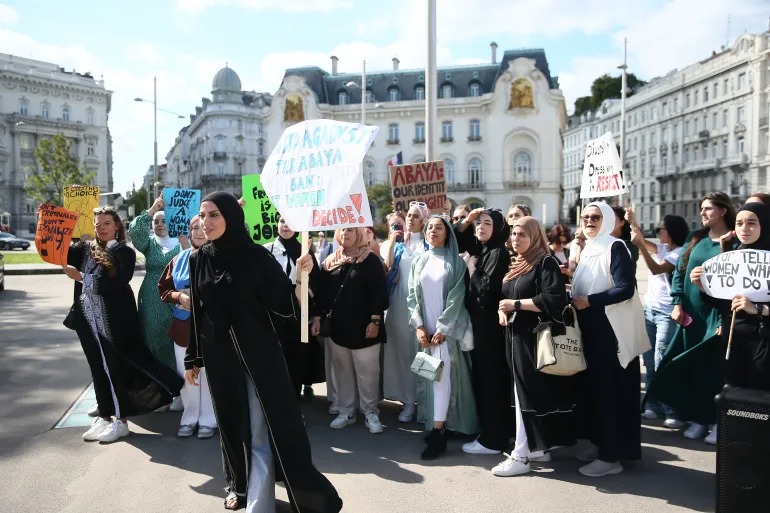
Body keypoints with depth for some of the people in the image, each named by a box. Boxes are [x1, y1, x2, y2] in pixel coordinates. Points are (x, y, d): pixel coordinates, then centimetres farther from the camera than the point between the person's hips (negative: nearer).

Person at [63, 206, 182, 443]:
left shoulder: (125, 253, -5)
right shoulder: (86, 248, 10)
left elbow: (112, 285, -16)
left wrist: (81, 277, -11)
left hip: (113, 319, -5)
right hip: (88, 317, 5)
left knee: (116, 366, -2)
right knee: (98, 367, 12)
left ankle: (121, 420, 9)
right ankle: (104, 415, 25)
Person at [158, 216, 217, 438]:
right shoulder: (179, 259, 7)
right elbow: (163, 288, 10)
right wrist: (179, 297, -9)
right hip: (183, 326, 4)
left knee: (208, 373, 4)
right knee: (186, 374, 11)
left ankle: (208, 420, 18)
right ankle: (189, 417, 27)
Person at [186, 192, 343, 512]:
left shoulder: (256, 256, -11)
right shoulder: (198, 260, 1)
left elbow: (282, 304, -12)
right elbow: (197, 312, 7)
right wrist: (192, 357, 11)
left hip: (257, 354, -4)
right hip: (218, 356, 4)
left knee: (261, 430, -1)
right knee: (232, 423, 18)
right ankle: (240, 485, 39)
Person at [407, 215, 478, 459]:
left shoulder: (455, 262, 0)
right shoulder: (419, 262, 10)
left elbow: (456, 297, -7)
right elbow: (412, 296, 6)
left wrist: (441, 329, -13)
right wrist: (419, 326, -6)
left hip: (447, 328, -4)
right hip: (425, 328, 4)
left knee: (443, 375, -10)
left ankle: (438, 432, -10)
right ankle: (435, 424, 15)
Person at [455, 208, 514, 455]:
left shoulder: (499, 252, -14)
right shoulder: (481, 249, 10)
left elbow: (487, 288, -21)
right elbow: (455, 239, 22)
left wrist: (475, 269, -3)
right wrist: (466, 221, 6)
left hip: (490, 324, -9)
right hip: (478, 322, 9)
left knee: (492, 379, -1)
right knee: (482, 378, 16)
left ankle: (492, 440, 8)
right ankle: (490, 431, 28)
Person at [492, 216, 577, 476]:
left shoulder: (546, 263, -9)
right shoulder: (515, 265, 16)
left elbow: (553, 299, -21)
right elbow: (504, 297, 25)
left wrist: (516, 304, -17)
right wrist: (502, 310, 3)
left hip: (535, 338, -8)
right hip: (516, 337, 8)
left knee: (528, 394, -6)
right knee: (525, 393, 11)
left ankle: (521, 455, -1)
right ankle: (538, 447, 21)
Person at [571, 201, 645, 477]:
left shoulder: (615, 247, -10)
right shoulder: (587, 250, 15)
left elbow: (626, 289, -19)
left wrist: (589, 301, -18)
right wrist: (575, 300, 3)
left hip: (611, 329, -8)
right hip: (589, 328, 8)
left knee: (611, 389, -4)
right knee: (593, 386, 12)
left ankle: (612, 456, 3)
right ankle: (600, 443, 25)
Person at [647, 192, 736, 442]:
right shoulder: (695, 238, 8)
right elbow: (679, 271, 8)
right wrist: (677, 304, 0)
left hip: (718, 314, -4)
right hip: (691, 311, 4)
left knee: (712, 366, 0)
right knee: (691, 365, 9)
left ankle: (714, 419, 14)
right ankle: (697, 417, 22)